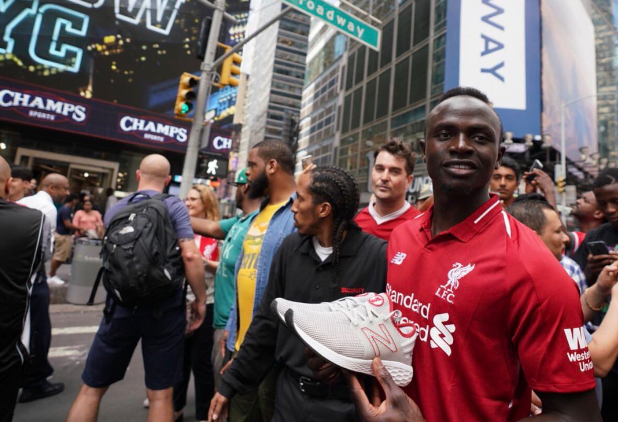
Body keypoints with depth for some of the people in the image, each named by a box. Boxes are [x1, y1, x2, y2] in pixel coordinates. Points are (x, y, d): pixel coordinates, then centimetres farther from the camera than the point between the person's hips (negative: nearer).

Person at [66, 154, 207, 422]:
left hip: (120, 308, 3)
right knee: (160, 394, 10)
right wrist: (200, 299, -6)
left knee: (91, 389, 19)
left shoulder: (114, 210, 8)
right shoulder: (174, 206, -7)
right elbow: (190, 256, -16)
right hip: (163, 309, -3)